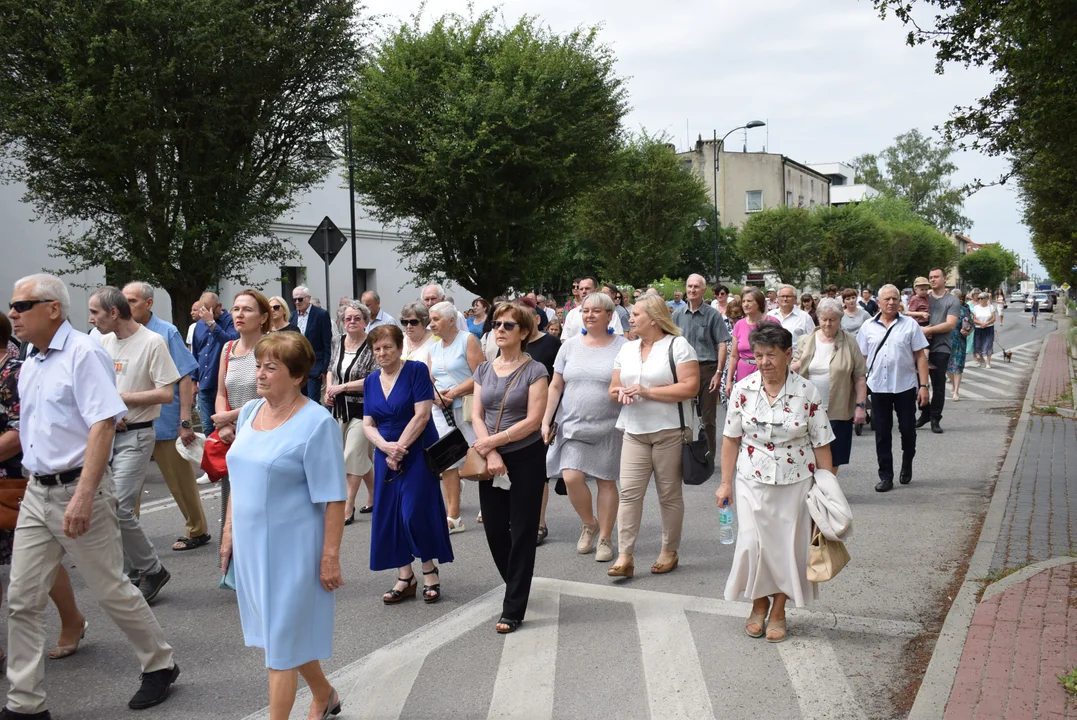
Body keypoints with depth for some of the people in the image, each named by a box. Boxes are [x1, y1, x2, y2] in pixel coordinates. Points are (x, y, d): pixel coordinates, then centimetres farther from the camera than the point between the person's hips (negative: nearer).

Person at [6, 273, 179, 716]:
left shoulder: (83, 354, -14)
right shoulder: (29, 366, 12)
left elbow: (103, 424, -22)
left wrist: (83, 496, -27)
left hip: (78, 489, -8)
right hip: (36, 492, 8)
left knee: (111, 590, 4)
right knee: (22, 600, 7)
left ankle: (160, 665, 24)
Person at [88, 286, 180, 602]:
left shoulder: (152, 342, -12)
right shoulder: (102, 341, 8)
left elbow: (166, 394, -15)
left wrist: (119, 398, -13)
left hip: (135, 436, -7)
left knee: (119, 508, -13)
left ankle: (153, 570, 6)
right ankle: (131, 573, 22)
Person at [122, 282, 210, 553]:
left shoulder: (166, 333, -7)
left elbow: (185, 379, -8)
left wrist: (185, 422, -13)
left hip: (165, 421, -4)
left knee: (182, 481, 9)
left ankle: (197, 530, 24)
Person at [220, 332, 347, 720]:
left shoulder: (316, 422, -16)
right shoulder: (249, 411, 4)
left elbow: (333, 498, -16)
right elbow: (239, 479, 14)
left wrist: (330, 557, -17)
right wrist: (229, 533, 13)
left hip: (290, 546, -7)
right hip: (251, 543, 7)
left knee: (280, 642, 2)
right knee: (288, 631, 20)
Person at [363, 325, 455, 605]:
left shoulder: (416, 370, -8)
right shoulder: (372, 380, 8)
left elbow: (421, 415, -15)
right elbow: (368, 424, 5)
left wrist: (399, 449, -15)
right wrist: (386, 447, -14)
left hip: (418, 453, -6)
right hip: (386, 455, 6)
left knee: (415, 513, -9)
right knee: (389, 515, 4)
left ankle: (430, 570, 12)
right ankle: (405, 577, 14)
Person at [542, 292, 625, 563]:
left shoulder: (622, 346, -2)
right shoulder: (570, 346, 6)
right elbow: (555, 387, 9)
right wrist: (546, 421, 4)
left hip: (608, 427, -2)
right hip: (573, 425, 2)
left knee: (606, 480, 3)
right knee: (571, 477, -10)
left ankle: (605, 538, 19)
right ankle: (589, 523, 18)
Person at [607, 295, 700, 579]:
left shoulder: (677, 346, -5)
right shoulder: (627, 349, 14)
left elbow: (690, 387, -15)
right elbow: (613, 387, 17)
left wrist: (647, 391, -17)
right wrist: (620, 392, -8)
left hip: (669, 431, -5)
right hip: (634, 431, 5)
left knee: (669, 494, 6)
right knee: (629, 493, -4)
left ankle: (669, 552, 21)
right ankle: (625, 557, -3)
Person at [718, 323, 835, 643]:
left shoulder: (808, 393, -9)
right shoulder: (743, 389, -5)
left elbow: (821, 445, -4)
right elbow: (731, 439, 2)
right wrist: (726, 482, 1)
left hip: (795, 482, -1)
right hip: (753, 481, 1)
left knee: (788, 545, 7)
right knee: (752, 543, 2)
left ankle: (778, 611, 26)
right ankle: (759, 605, 26)